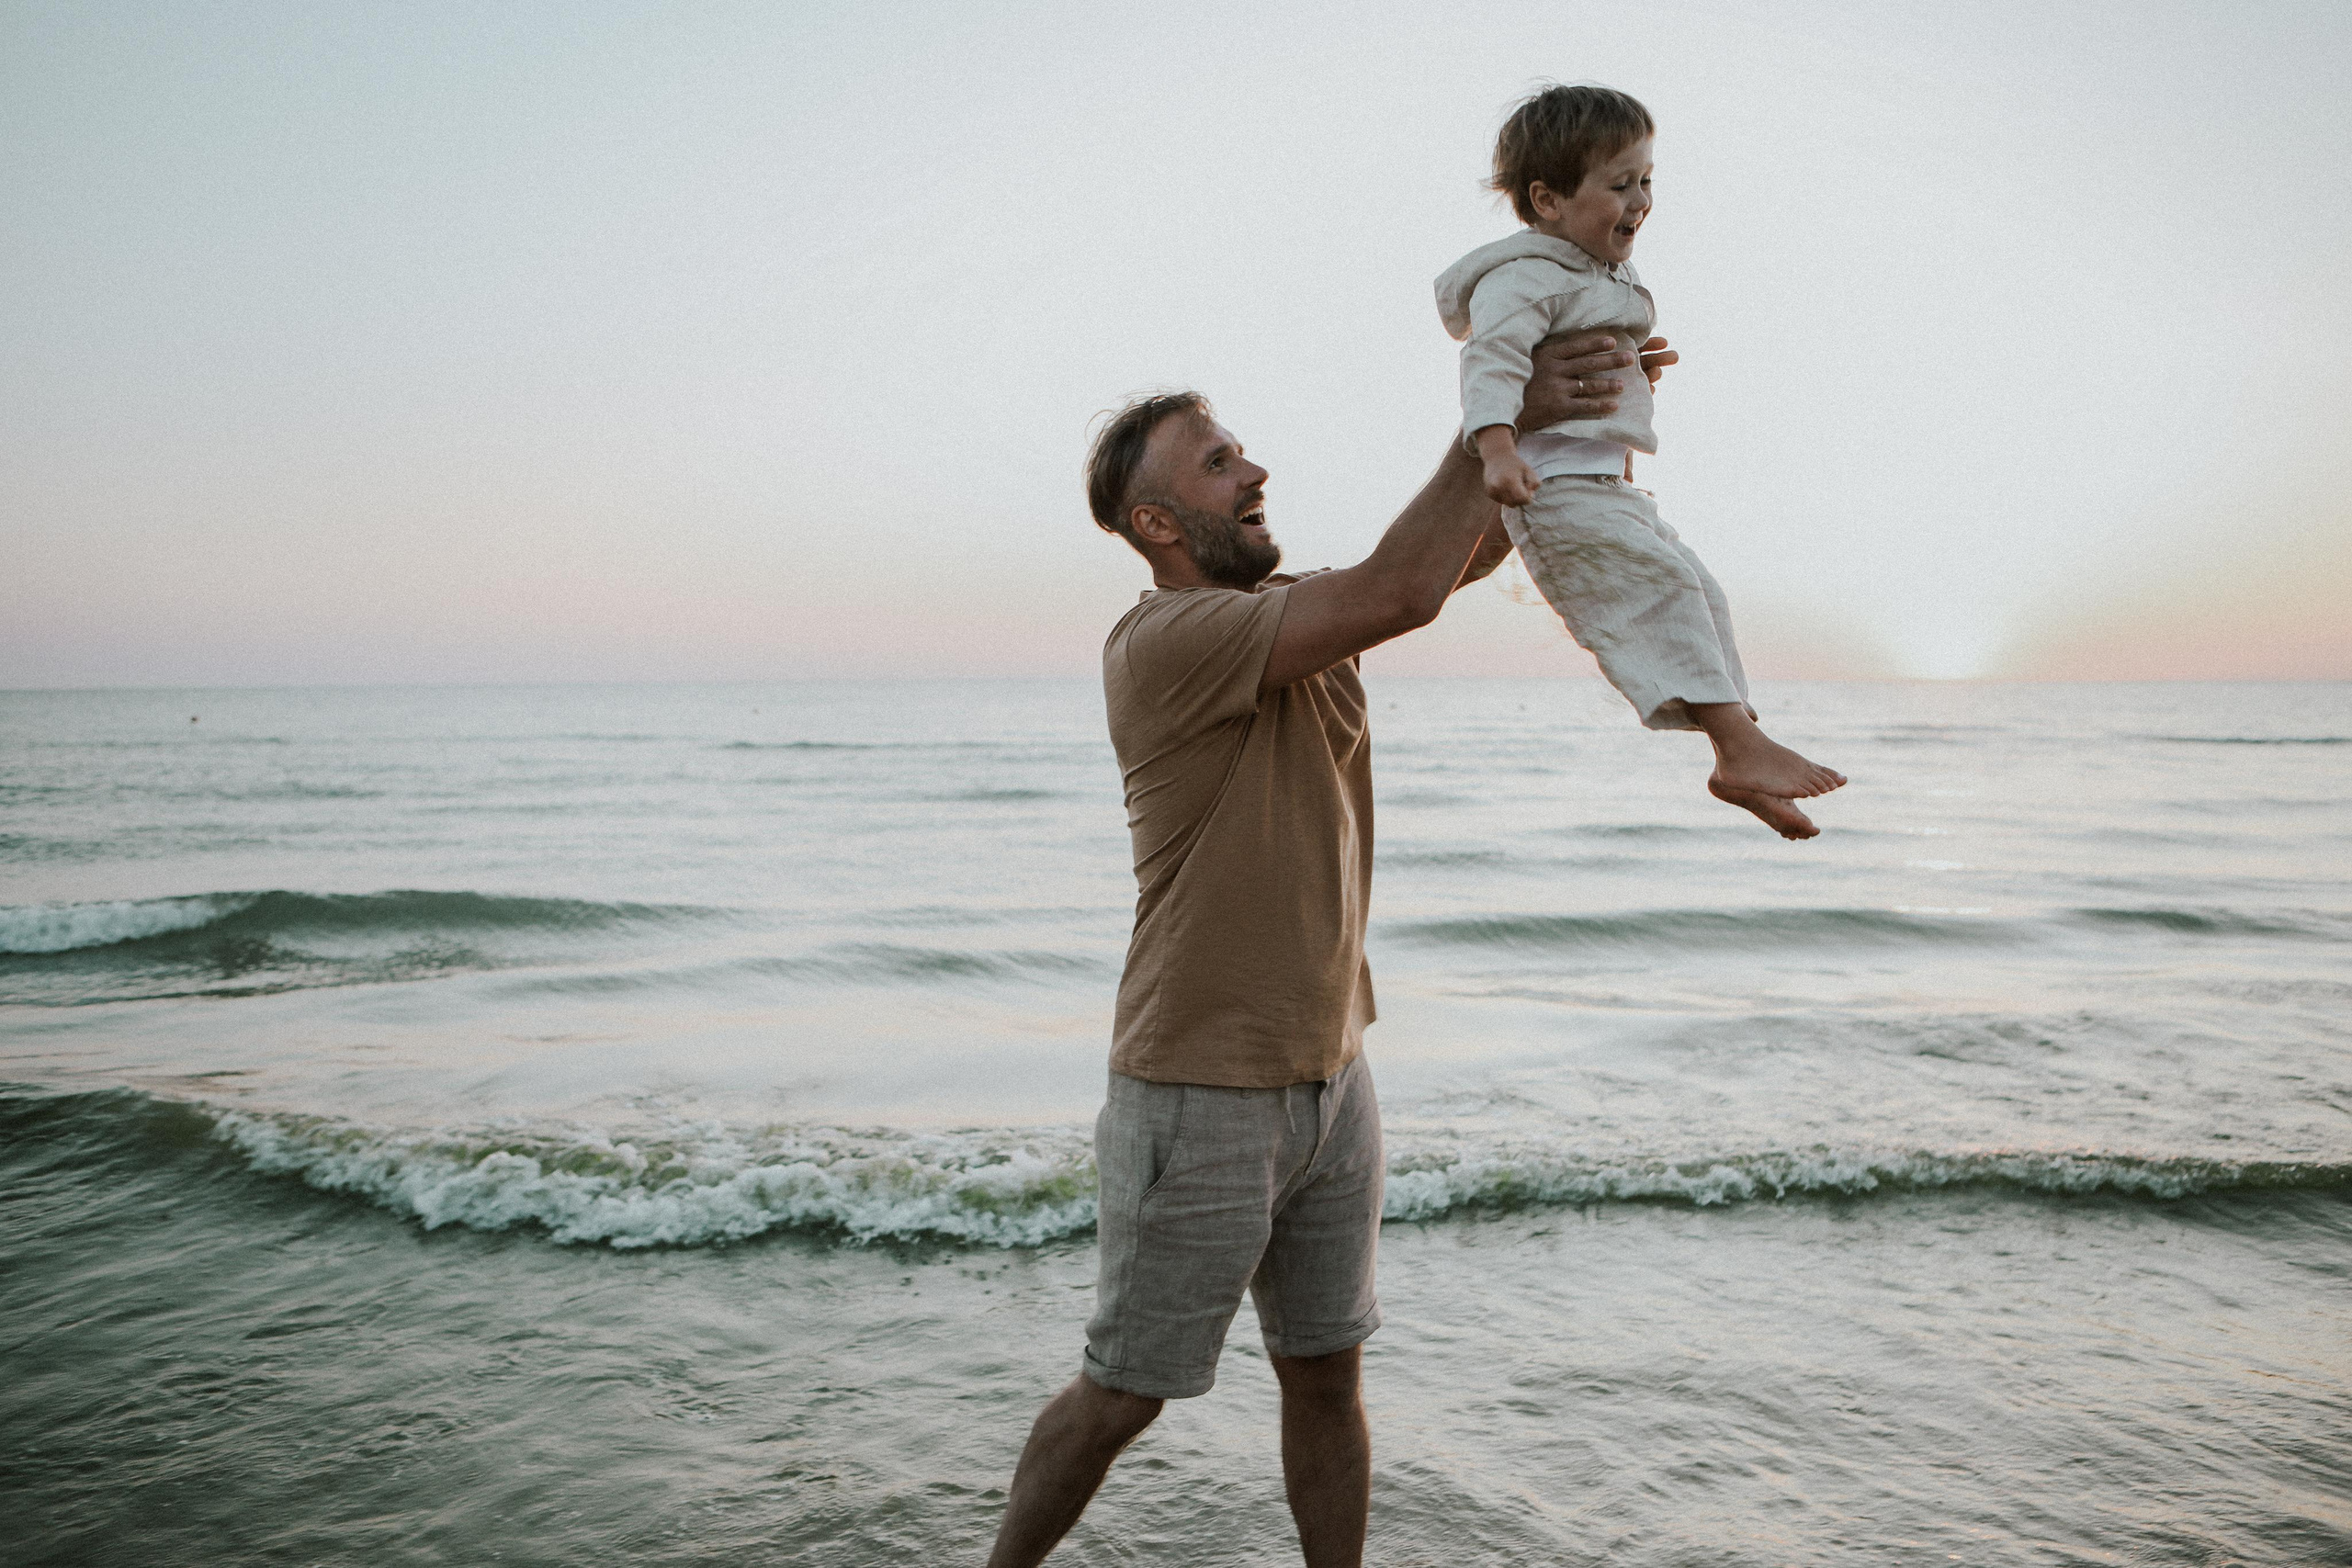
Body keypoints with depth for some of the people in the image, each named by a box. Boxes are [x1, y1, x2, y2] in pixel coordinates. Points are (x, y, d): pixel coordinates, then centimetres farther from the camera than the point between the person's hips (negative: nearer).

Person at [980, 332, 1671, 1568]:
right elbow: (1402, 592, -28)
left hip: (1328, 1080, 7)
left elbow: (1473, 548, 13)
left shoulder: (1293, 617, 8)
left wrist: (1563, 417, 0)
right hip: (1199, 1100, -7)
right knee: (1126, 1393, 10)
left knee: (1326, 1378, 17)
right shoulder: (1159, 641, -20)